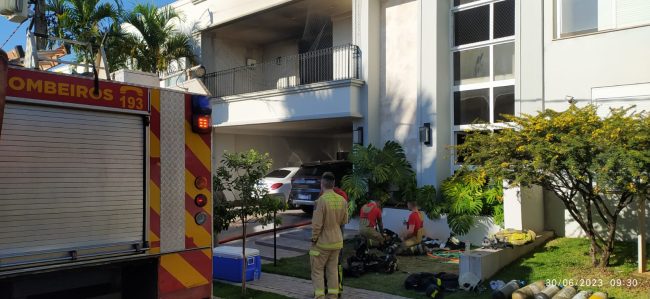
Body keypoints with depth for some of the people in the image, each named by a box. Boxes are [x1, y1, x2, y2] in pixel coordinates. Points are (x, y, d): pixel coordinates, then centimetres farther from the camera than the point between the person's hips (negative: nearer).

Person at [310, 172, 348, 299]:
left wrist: (313, 239, -6)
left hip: (322, 242, -5)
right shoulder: (342, 200, -4)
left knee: (317, 270, 8)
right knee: (333, 269, 16)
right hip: (337, 241, 5)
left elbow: (317, 224, -19)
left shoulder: (321, 200, -21)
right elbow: (344, 221, 6)